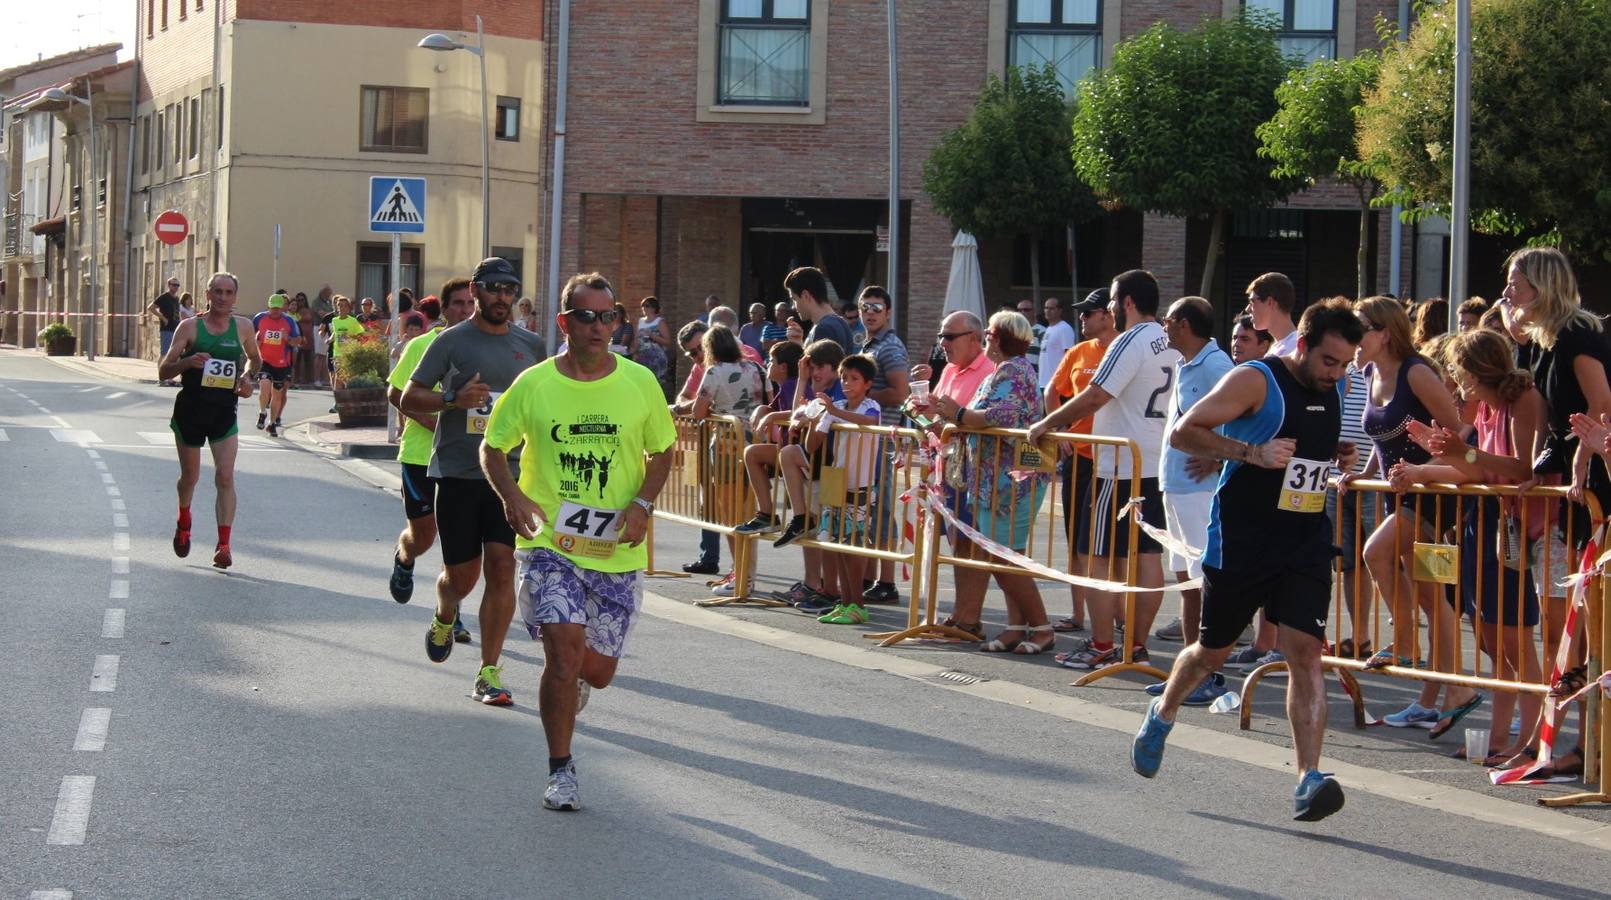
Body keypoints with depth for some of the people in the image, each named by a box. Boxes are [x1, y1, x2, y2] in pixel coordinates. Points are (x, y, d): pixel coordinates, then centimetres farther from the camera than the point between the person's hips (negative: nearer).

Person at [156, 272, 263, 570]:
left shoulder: (243, 327, 3)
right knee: (190, 476, 14)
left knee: (225, 477, -13)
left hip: (225, 412, 1)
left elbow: (255, 359, 22)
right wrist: (187, 362, -24)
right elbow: (163, 371, -5)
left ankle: (223, 545, -13)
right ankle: (183, 523, 44)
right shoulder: (190, 327, -4)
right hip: (190, 409, -1)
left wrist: (249, 378, 1)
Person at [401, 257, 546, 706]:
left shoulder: (530, 345, 10)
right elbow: (409, 398, 0)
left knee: (502, 569, -8)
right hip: (457, 472, -2)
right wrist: (453, 400, -16)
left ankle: (489, 672, -1)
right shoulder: (452, 341, 0)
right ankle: (444, 618, 42)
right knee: (462, 572, 5)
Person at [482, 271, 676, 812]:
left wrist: (642, 503, -6)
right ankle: (561, 770, -4)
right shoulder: (534, 385, -3)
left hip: (617, 549, 2)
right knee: (564, 644, -18)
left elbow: (662, 452, 12)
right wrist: (511, 495, -12)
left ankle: (572, 680, 46)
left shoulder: (639, 382, 1)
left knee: (598, 670, 7)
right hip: (549, 542, -2)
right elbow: (492, 447, 8)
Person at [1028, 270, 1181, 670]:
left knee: (1100, 557, -2)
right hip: (1157, 465, 8)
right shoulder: (1172, 345, 12)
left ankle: (1101, 647, 0)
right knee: (1148, 555, 9)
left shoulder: (1130, 343, -15)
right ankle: (1137, 645, 13)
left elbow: (1094, 398, -19)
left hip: (1119, 467, -8)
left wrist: (1046, 425, -8)